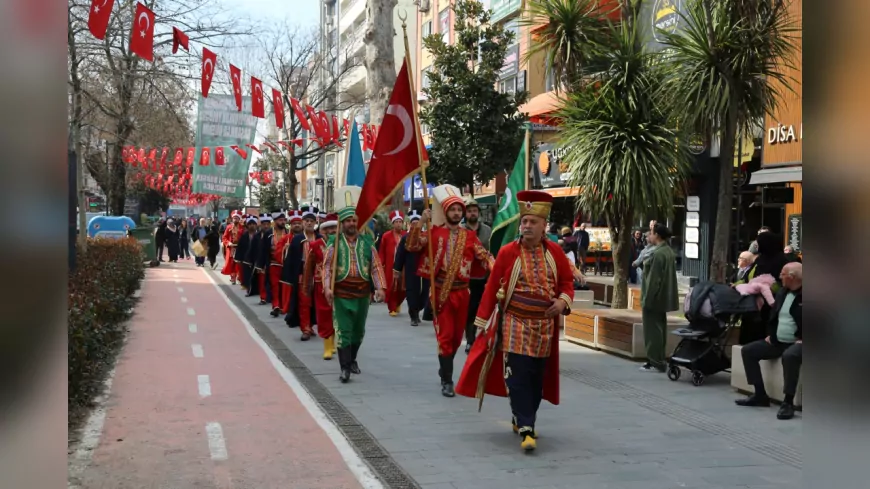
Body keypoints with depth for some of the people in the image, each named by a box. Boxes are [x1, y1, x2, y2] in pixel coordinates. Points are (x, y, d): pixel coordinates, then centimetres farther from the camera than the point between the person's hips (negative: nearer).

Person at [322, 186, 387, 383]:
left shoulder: (367, 242, 2)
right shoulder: (334, 243, -2)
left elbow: (376, 267, 1)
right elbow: (327, 267, -4)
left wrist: (380, 287, -10)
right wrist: (327, 287, -17)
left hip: (363, 294, 3)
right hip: (341, 295, -3)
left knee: (358, 330, 16)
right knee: (343, 331, -5)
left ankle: (353, 360, 35)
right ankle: (345, 368, -2)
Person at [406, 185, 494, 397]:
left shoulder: (469, 236, 5)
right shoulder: (435, 232, -3)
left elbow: (484, 256, -1)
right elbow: (412, 246, -14)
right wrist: (421, 222, -23)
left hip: (462, 292, 4)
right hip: (442, 292, -4)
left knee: (457, 336, 14)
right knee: (445, 336, -4)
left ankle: (445, 370, 34)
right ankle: (447, 381, 0)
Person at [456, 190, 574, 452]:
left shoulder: (555, 252, 2)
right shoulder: (508, 252, -6)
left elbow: (567, 280, 10)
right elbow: (492, 286, -3)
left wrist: (563, 300, -12)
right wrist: (483, 321, -3)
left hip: (544, 325, 3)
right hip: (515, 323, -3)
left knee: (537, 377, 11)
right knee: (518, 376, -11)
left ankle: (521, 419, 30)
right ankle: (526, 429, -10)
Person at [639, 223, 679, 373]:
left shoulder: (657, 254, -20)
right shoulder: (669, 251, 10)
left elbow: (653, 280, -21)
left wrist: (646, 300, -18)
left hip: (654, 298, -10)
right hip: (663, 298, 10)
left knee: (652, 331, -3)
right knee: (659, 330, 15)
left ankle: (655, 363, 1)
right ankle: (659, 360, 23)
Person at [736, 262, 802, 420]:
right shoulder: (782, 293, 13)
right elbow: (773, 314, 23)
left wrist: (802, 339, -21)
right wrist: (770, 334, 9)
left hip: (796, 343, -9)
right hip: (778, 342, 9)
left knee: (789, 356, -40)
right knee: (747, 351, -3)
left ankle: (788, 402, -30)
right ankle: (760, 395, 0)